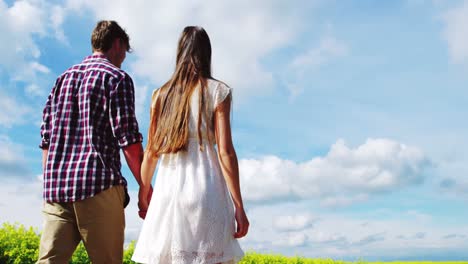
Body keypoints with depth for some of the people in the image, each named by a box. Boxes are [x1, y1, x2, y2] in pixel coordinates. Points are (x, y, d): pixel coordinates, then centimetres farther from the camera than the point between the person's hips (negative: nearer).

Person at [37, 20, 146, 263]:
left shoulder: (63, 78, 20)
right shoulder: (117, 77, 0)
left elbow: (46, 138, 17)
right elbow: (128, 138, -8)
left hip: (55, 188, 6)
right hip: (99, 185, -6)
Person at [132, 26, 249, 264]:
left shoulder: (161, 94, 12)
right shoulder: (218, 91, 2)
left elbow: (151, 152, 11)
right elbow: (225, 152, -6)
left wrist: (143, 193, 23)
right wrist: (238, 205, -3)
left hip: (168, 187, 4)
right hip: (204, 186, -3)